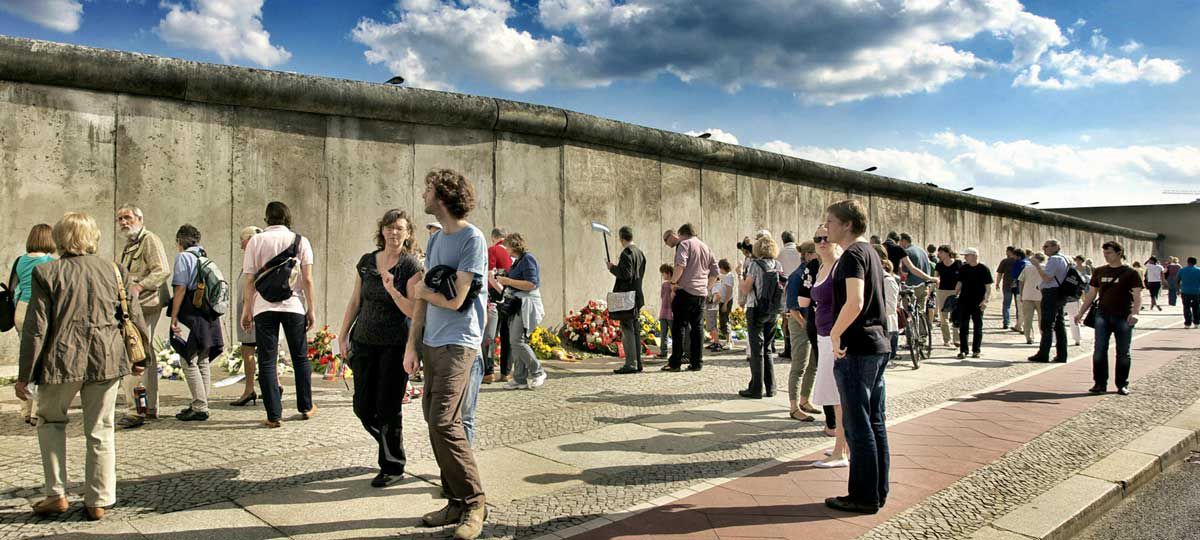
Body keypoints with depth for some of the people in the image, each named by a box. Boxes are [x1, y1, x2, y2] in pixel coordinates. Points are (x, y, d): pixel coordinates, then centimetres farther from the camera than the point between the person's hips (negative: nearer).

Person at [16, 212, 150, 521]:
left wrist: (24, 375, 2)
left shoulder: (47, 273, -3)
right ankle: (98, 501, 13)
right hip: (108, 359, 2)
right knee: (100, 431, 10)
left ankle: (56, 494, 18)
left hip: (62, 360, -2)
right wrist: (140, 358, 20)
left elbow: (36, 327, -4)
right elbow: (134, 318, 8)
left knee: (50, 420, 22)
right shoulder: (115, 272, 4)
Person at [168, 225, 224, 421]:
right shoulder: (206, 257, 16)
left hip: (192, 316, -8)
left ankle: (199, 408, -7)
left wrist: (174, 317, -12)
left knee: (188, 361, -5)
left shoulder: (183, 257, -6)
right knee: (203, 361, 13)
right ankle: (200, 405, 19)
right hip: (210, 316, 8)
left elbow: (180, 288, -13)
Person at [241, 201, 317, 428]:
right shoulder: (300, 241, 2)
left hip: (264, 307, 0)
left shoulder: (255, 241, 2)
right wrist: (311, 308, 4)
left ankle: (274, 415, 3)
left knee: (267, 362, 4)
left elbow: (248, 279, 0)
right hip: (293, 306, 1)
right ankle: (306, 407, 24)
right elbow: (307, 279, -2)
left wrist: (247, 309, 7)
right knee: (301, 358, 14)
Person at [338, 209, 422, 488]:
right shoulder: (366, 261, 7)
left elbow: (413, 312, -13)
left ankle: (392, 467, 16)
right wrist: (343, 333, 12)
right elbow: (355, 301, 14)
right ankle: (389, 445, 34)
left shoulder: (411, 266, -8)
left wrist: (392, 289, -25)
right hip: (364, 342, 5)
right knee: (362, 406, 9)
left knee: (388, 407, 0)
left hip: (395, 346, -5)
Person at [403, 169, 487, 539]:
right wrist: (412, 345, 11)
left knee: (442, 421, -14)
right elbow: (422, 297, 15)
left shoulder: (472, 239, -11)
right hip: (431, 343, 8)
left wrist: (420, 289, 3)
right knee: (435, 420, 9)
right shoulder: (435, 239, 14)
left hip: (457, 343, -8)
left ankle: (474, 502, 0)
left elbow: (454, 301, -15)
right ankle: (456, 502, 19)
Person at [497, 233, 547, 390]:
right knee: (514, 342, 7)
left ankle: (538, 373, -2)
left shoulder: (527, 259, -10)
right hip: (518, 305, 10)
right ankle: (519, 379, 11)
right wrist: (504, 280, 17)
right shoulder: (519, 260, 20)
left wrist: (508, 281, -15)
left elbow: (531, 284, -19)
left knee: (517, 341, -14)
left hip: (527, 305, -10)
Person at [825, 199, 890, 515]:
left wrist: (835, 334, -15)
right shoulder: (870, 252, 16)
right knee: (875, 422, 13)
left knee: (858, 426, -2)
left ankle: (864, 497, 6)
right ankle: (878, 491, 22)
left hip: (856, 349, -10)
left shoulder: (852, 254, -13)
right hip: (878, 345, 10)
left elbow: (854, 303, -26)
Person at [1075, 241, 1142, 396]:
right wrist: (1081, 312, 11)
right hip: (1103, 315, 3)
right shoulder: (1099, 272, 10)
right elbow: (1091, 294, 16)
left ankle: (1122, 385, 15)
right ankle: (1100, 384, 3)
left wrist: (1134, 313, -24)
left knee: (1123, 353, 5)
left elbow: (1137, 295, -8)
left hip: (1123, 317, -3)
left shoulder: (1130, 273, -2)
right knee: (1099, 351, -2)